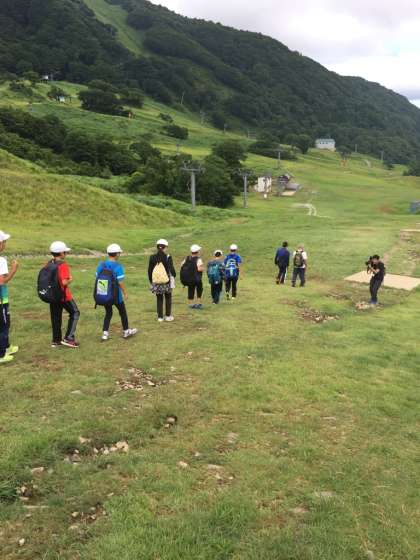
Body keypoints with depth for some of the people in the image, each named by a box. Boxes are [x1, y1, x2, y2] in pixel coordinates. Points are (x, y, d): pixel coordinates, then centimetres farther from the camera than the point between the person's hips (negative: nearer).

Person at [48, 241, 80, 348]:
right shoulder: (63, 265, -19)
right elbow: (64, 282, -26)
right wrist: (70, 279, -7)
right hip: (64, 295, -7)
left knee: (56, 317, 15)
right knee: (75, 313, 9)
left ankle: (56, 340, 23)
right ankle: (68, 338, 4)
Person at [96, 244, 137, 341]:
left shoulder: (101, 265, -1)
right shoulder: (118, 266, -18)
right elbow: (121, 282, -18)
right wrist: (125, 293, -6)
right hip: (116, 295, -5)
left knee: (108, 313, 19)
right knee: (122, 312, 16)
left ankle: (105, 333, 13)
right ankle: (126, 331, 30)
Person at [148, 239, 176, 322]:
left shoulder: (152, 258, -1)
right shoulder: (168, 257, -11)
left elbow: (150, 271, 5)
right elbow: (171, 269, -8)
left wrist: (151, 281, 16)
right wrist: (174, 276, 13)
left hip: (156, 282, 2)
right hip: (167, 282, -2)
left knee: (159, 299, 10)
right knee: (168, 298, 13)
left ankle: (160, 317, 12)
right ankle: (168, 316, 16)